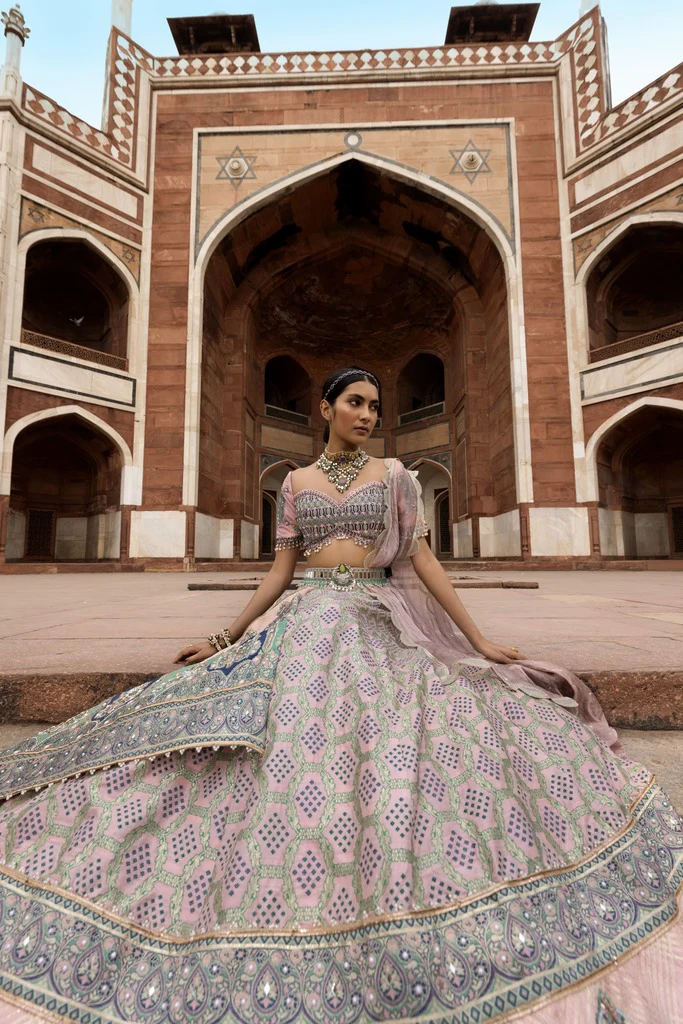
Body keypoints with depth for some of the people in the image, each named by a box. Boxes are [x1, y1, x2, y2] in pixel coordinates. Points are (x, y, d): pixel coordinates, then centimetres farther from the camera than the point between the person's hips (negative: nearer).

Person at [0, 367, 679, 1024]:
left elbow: (422, 559, 5)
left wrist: (479, 639, 1)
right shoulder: (296, 482, 12)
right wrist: (226, 638, 6)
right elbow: (281, 570, 9)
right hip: (308, 624, 2)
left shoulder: (393, 475, 8)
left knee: (389, 781, -7)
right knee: (291, 757, -4)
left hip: (381, 628, -1)